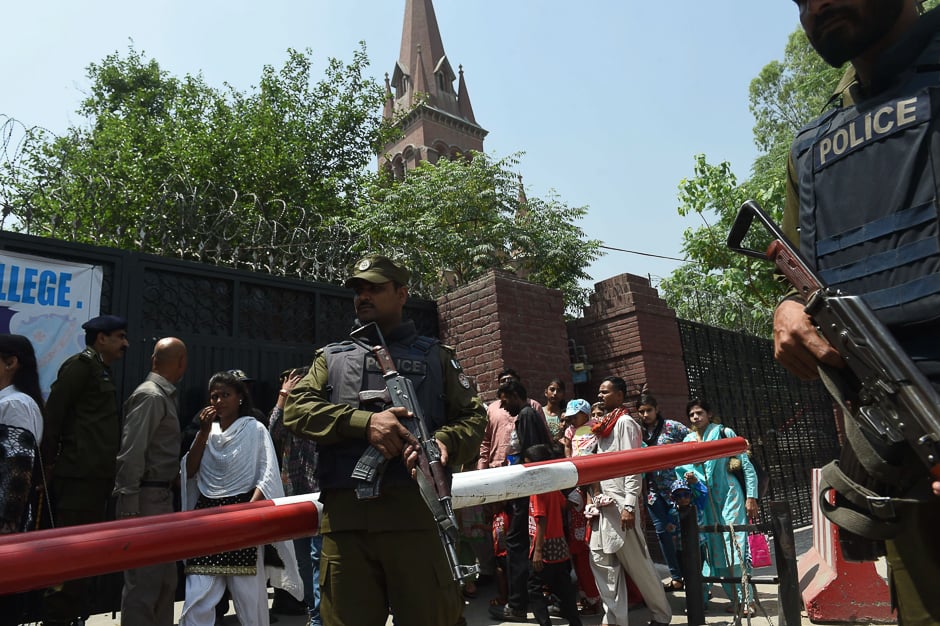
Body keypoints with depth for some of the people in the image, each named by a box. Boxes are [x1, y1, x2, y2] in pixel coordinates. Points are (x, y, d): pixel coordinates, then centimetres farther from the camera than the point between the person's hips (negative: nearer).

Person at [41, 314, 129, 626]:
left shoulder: (101, 370, 20)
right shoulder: (81, 364, -7)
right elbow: (53, 410, -13)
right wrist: (50, 462, -11)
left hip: (96, 475, 9)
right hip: (80, 474, -9)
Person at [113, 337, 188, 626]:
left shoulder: (163, 395, 14)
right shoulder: (150, 396, -14)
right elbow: (131, 453, -20)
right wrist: (129, 508, -21)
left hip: (162, 496, 10)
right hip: (147, 498, -10)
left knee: (165, 579, 16)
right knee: (144, 581, -4)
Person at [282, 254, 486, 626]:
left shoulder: (434, 355, 18)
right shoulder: (331, 357, 21)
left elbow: (473, 417, 11)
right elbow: (296, 408, 5)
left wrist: (445, 441, -13)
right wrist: (364, 421, -10)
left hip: (416, 511, -1)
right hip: (344, 515, 2)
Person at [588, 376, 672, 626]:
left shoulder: (625, 422, -8)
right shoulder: (605, 425, 16)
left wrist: (629, 506, -20)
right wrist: (596, 497, 14)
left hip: (620, 502, -8)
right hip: (604, 503, 8)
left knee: (637, 562, 2)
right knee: (602, 559, 5)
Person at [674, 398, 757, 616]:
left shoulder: (724, 433, -2)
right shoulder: (688, 441, 9)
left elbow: (747, 466, -3)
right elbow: (683, 469, 16)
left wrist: (751, 497, -9)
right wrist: (689, 478, -7)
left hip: (729, 495, -4)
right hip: (705, 501, 5)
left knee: (736, 545, -8)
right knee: (716, 548, 5)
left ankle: (746, 599, -1)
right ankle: (735, 598, 16)